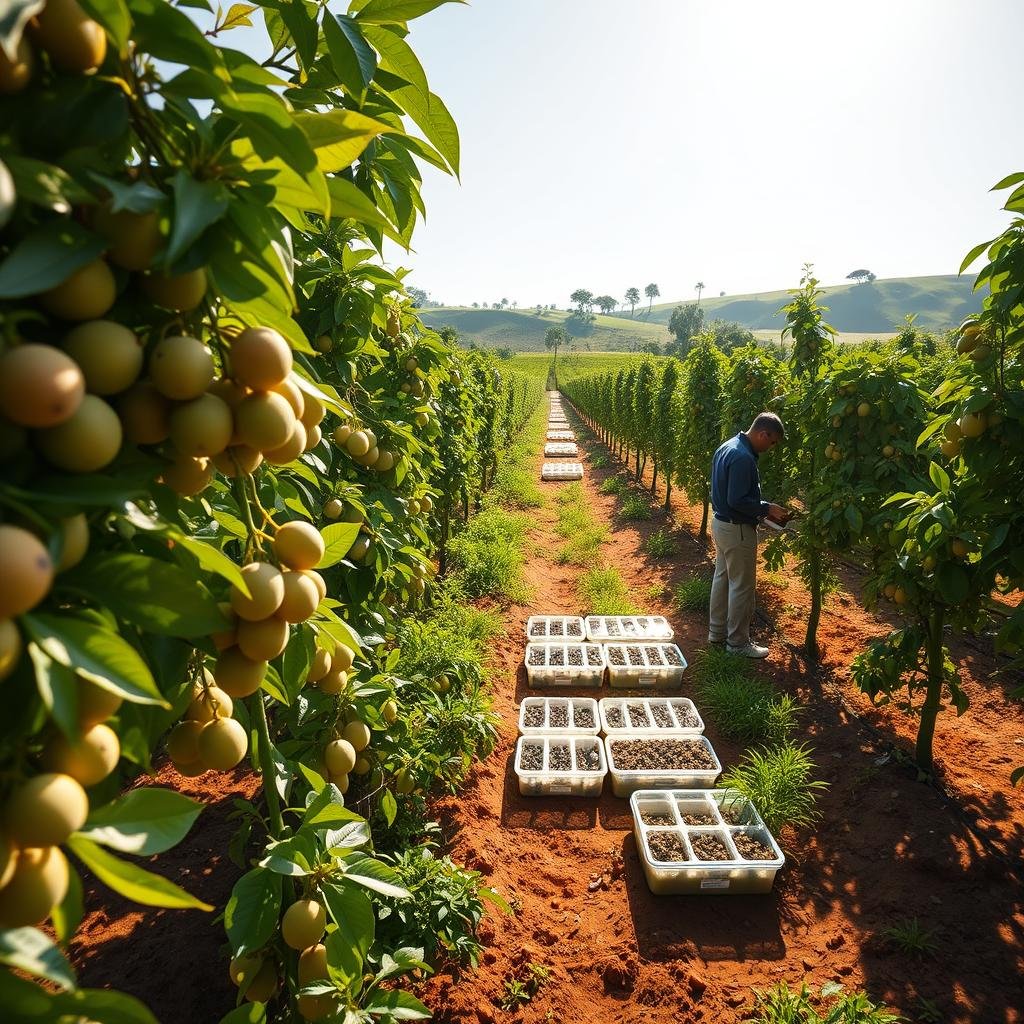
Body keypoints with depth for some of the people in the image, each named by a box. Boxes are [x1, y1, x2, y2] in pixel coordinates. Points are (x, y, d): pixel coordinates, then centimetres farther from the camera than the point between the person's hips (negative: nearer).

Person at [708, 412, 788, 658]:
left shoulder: (728, 447, 7)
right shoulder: (743, 458, -24)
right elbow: (737, 501, -26)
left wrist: (762, 509, 10)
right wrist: (767, 509, -13)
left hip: (721, 523, 10)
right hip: (737, 529, -10)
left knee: (722, 577, 18)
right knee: (741, 586, 2)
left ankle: (717, 631, 31)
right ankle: (738, 641, 14)